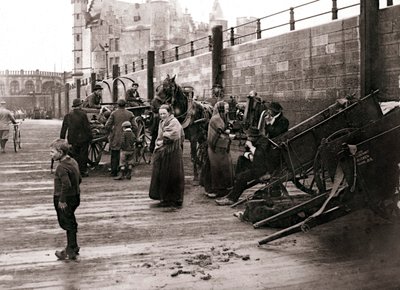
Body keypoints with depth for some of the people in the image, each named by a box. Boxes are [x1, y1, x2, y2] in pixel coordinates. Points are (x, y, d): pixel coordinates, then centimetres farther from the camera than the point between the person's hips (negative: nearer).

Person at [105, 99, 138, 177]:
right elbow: (135, 127, -4)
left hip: (115, 139, -1)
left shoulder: (114, 113, -4)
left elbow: (107, 126, -8)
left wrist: (111, 132, 9)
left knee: (114, 156, 9)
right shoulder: (130, 114, -1)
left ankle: (114, 172, 11)